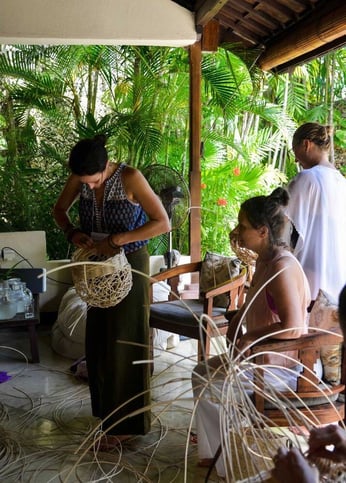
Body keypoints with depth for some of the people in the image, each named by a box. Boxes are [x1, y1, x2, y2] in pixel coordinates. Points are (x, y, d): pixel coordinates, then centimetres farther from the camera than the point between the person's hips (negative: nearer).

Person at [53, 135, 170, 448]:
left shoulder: (130, 177, -22)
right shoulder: (79, 178, -6)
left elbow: (163, 223, -25)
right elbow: (60, 209, 11)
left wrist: (115, 240, -27)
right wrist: (73, 233, -10)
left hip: (130, 266, -6)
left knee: (124, 342, 0)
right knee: (98, 340, 13)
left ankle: (125, 422, 13)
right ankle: (108, 410, 32)